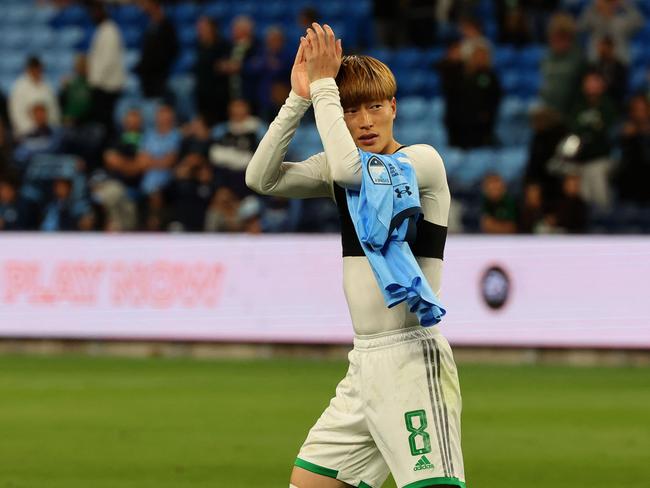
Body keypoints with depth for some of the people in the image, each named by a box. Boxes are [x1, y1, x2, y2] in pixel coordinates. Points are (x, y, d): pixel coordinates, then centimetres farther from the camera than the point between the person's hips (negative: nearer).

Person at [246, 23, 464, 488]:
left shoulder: (423, 160, -9)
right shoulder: (343, 170, 12)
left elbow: (351, 169, -26)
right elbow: (262, 178, 3)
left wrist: (323, 85, -16)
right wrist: (300, 97, -5)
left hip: (414, 359, -8)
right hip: (365, 361, 8)